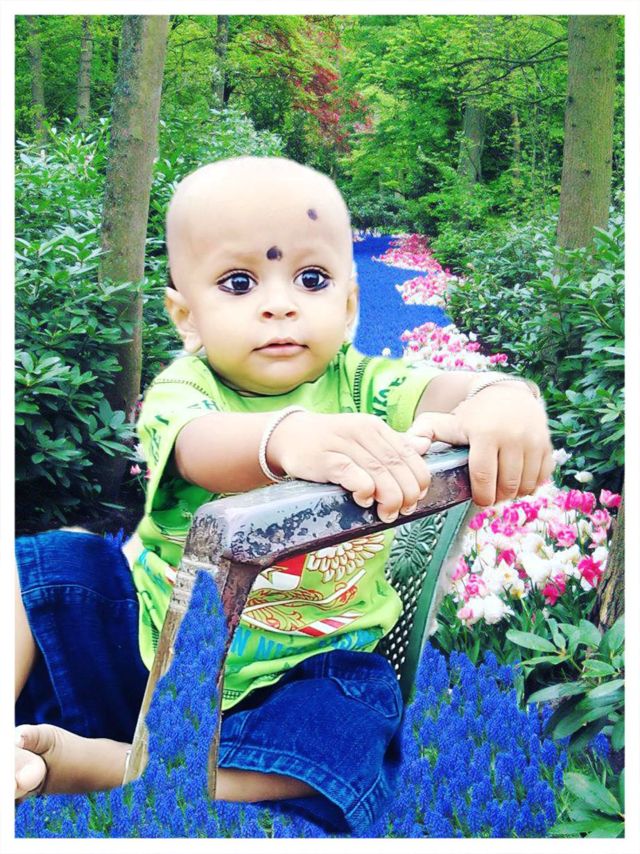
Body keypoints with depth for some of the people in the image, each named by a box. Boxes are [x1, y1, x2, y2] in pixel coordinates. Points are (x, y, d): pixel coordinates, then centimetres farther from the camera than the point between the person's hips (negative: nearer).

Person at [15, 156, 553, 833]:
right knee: (45, 563, -12)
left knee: (346, 726, -29)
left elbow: (441, 391, -29)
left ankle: (94, 763, -26)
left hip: (299, 669, 0)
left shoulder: (363, 388, -8)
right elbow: (199, 446, -39)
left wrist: (502, 399, -55)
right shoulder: (182, 390, -15)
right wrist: (286, 438, -63)